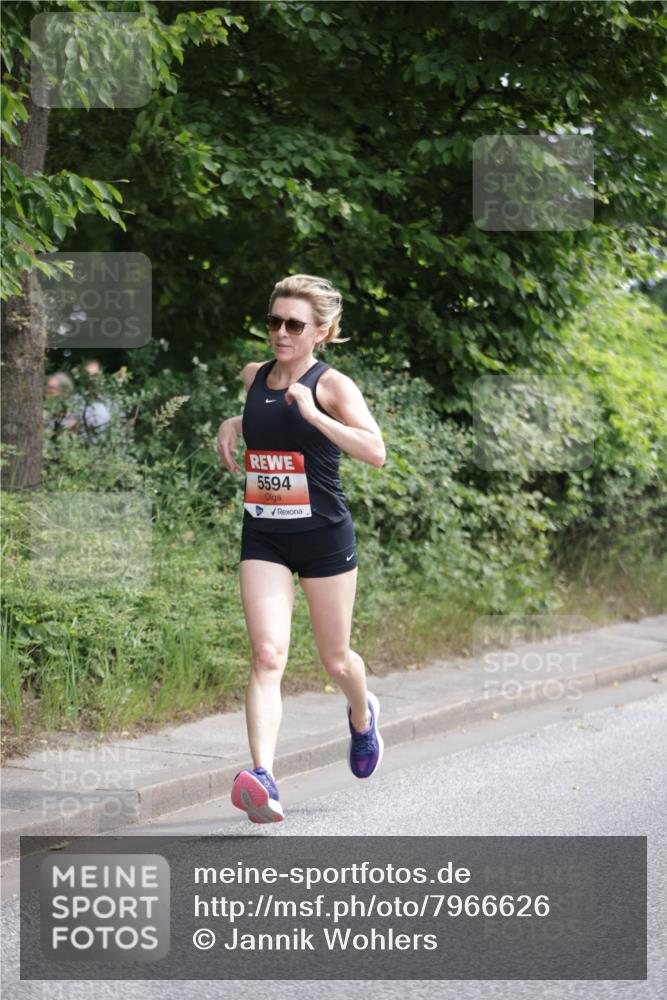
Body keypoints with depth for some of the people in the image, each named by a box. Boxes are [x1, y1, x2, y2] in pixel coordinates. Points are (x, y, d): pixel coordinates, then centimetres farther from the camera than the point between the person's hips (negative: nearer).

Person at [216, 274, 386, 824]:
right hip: (263, 536, 3)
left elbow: (375, 452, -23)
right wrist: (235, 422, 8)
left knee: (335, 657, 12)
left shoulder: (332, 384, -11)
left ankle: (362, 715, 47)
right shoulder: (253, 376, 5)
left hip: (324, 535, -3)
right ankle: (263, 777, -25)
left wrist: (314, 415, -29)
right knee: (267, 655, -14)